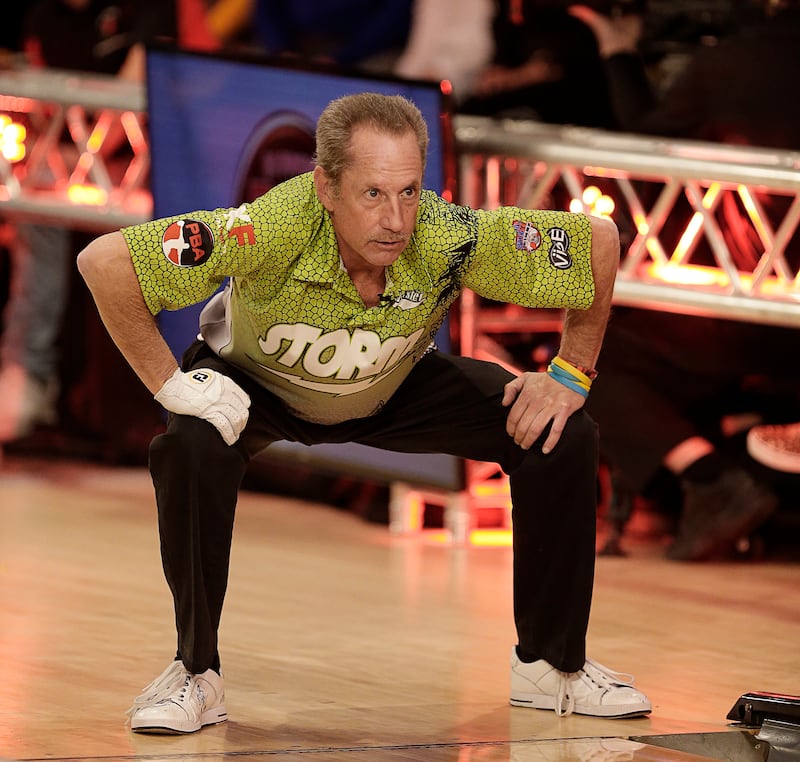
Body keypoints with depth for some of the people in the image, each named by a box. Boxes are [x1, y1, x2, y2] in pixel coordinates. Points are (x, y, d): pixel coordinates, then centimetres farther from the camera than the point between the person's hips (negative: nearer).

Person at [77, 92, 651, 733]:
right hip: (258, 387, -3)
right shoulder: (275, 230, -42)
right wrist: (170, 385, -36)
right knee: (193, 447, -35)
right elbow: (105, 261, -42)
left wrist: (571, 376, -13)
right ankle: (196, 674, -13)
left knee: (564, 436, -12)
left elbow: (600, 239, -19)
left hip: (397, 391, 3)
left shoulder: (453, 239, -35)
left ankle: (550, 664, 7)